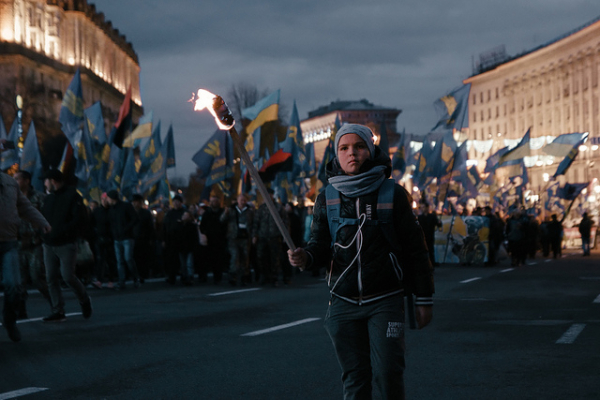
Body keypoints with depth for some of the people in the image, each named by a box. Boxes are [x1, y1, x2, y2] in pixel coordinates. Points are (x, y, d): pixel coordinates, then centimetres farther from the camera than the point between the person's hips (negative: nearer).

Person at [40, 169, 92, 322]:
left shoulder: (73, 196, -4)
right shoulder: (49, 198, 16)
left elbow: (77, 219, -13)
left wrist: (60, 232, -21)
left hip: (66, 244, -6)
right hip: (49, 245, 6)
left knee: (68, 276, -10)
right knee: (51, 278, 2)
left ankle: (85, 301, 14)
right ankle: (58, 311, 7)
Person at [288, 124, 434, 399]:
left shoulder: (393, 194, -2)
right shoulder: (327, 199, 6)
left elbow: (415, 249, 1)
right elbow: (320, 244, 7)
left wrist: (424, 299, 0)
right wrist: (306, 257, -17)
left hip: (385, 301, -2)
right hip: (344, 304, 3)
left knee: (387, 374, -11)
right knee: (354, 378, 6)